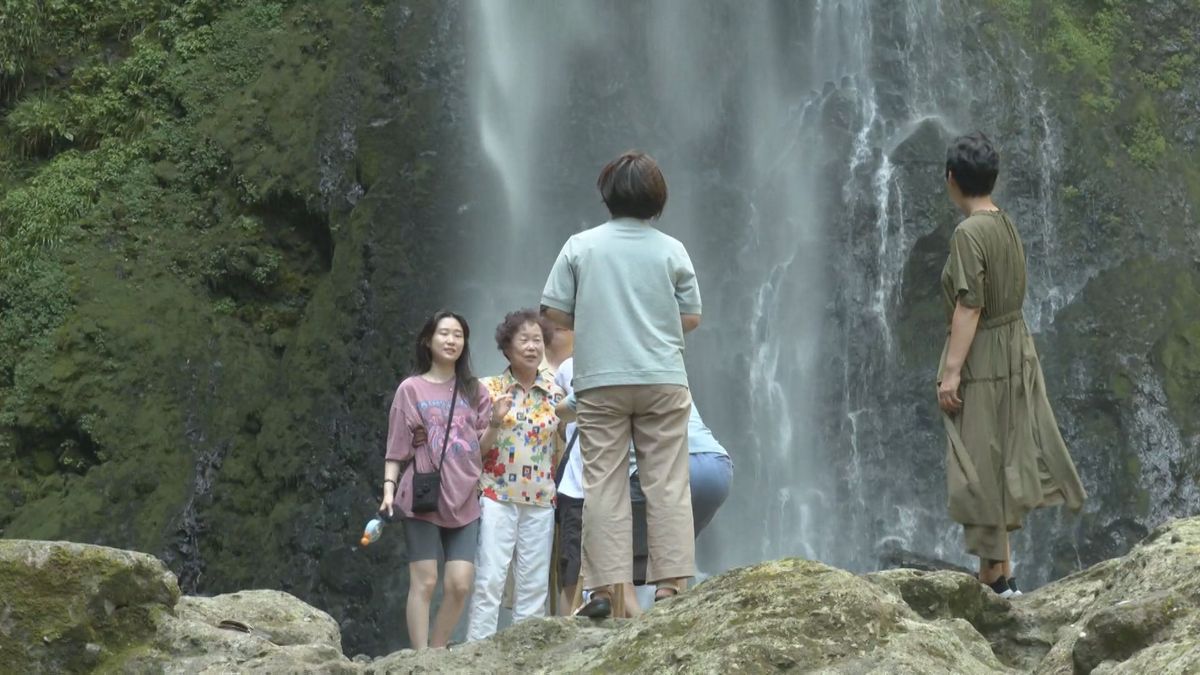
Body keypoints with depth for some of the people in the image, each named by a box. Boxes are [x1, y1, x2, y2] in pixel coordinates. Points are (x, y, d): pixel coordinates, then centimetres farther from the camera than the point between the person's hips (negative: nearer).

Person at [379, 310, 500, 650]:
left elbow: (483, 445, 11)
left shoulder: (473, 391, 14)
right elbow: (396, 448, 3)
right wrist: (389, 489, -9)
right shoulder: (411, 389, 5)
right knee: (425, 582, -6)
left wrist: (495, 422, -8)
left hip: (463, 499, 3)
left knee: (460, 583, -5)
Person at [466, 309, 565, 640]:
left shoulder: (555, 392, 8)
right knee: (490, 578, -8)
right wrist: (495, 420, -15)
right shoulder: (490, 389, 2)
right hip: (497, 495, -3)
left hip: (541, 498, 3)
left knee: (534, 584, 4)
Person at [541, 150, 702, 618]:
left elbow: (554, 312, 0)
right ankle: (671, 583, -1)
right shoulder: (672, 250, 2)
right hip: (663, 381, 0)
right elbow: (691, 319, 5)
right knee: (668, 484, 3)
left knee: (603, 486, 1)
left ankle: (605, 588, -3)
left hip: (601, 382, 0)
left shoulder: (581, 246, 1)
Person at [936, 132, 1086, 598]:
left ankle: (996, 574, 3)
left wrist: (951, 369, -21)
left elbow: (970, 305, -21)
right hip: (1015, 349, 9)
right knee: (1005, 460, 13)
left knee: (982, 466, -2)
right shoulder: (1007, 227, 8)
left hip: (983, 359, -9)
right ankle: (999, 571, 20)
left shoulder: (969, 233, -17)